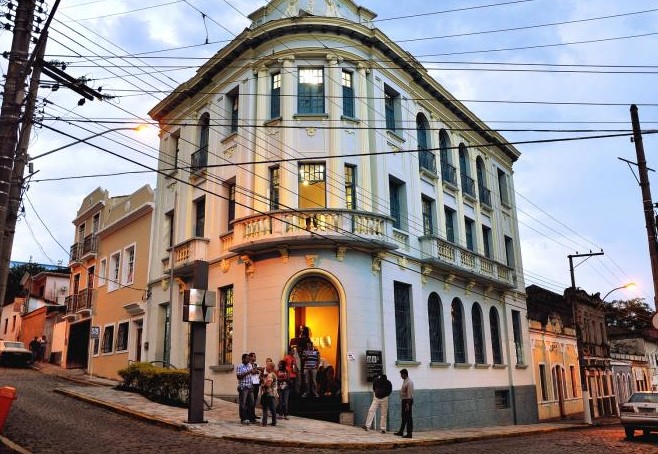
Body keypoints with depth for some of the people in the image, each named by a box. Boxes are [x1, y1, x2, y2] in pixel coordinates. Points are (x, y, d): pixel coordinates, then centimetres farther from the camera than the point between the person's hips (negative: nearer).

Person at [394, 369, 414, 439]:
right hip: (404, 400, 10)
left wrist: (408, 404, -24)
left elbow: (409, 394, -23)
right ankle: (401, 432, 27)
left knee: (408, 418, -2)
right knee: (404, 417, 18)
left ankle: (409, 433, 6)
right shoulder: (404, 381, 9)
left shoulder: (409, 382, -20)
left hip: (408, 401, -10)